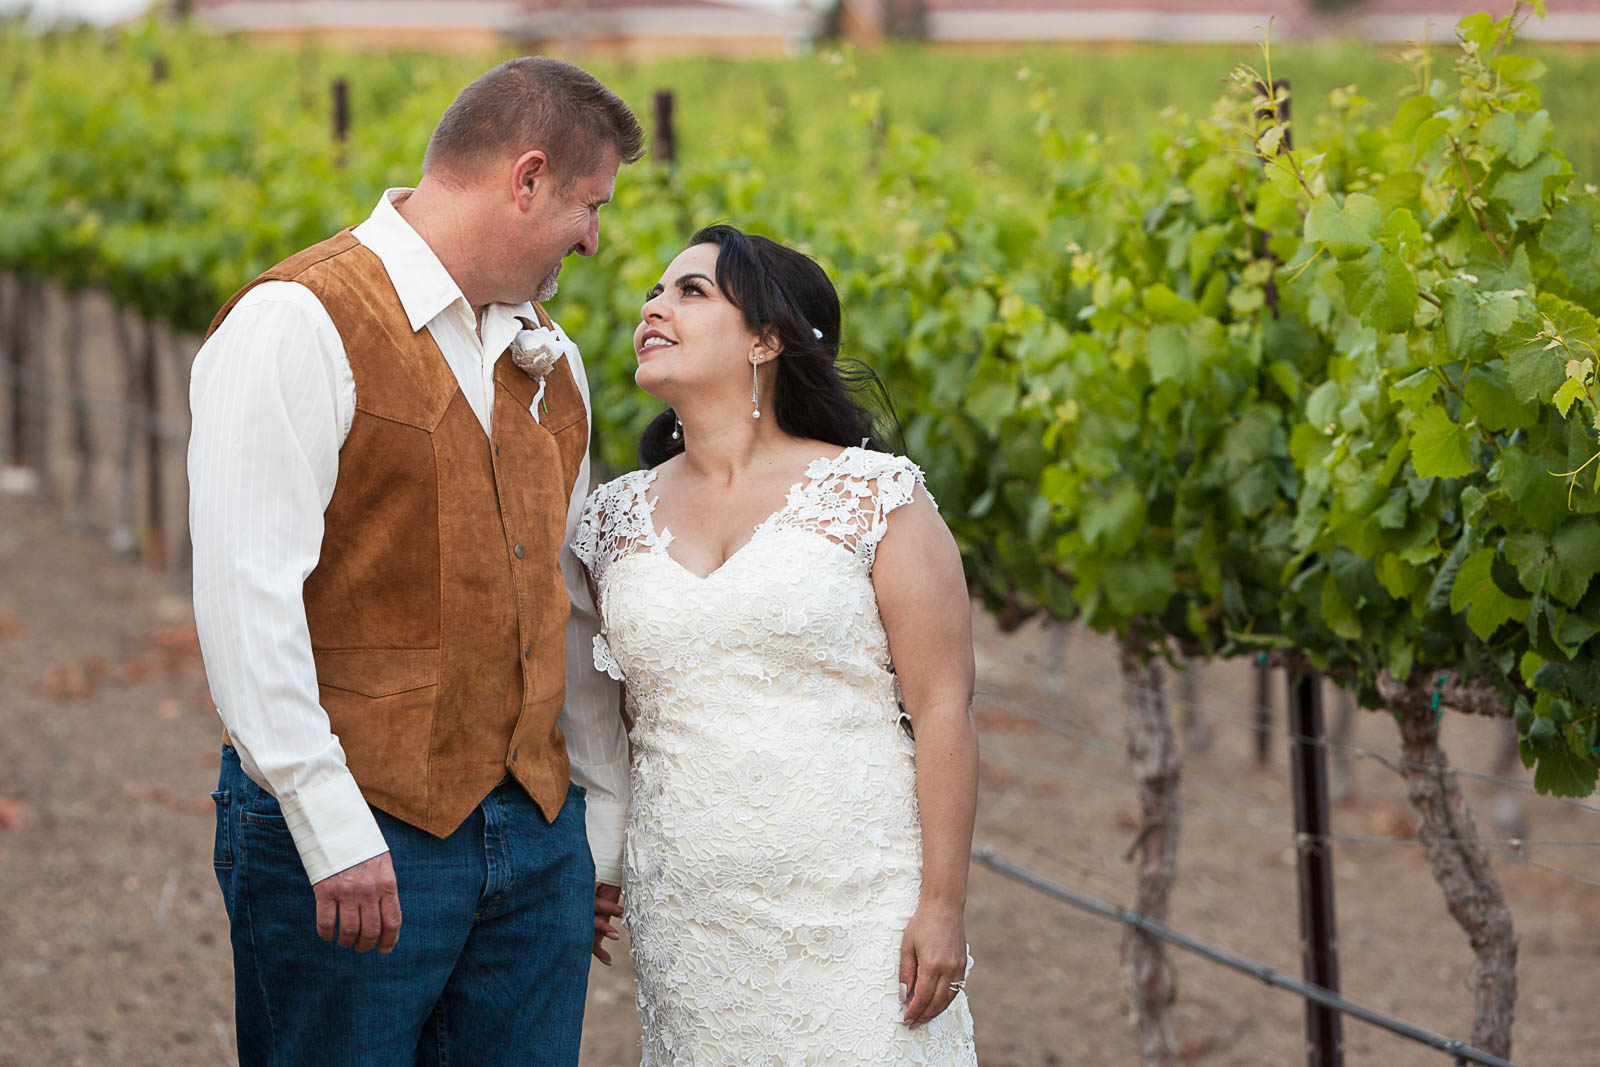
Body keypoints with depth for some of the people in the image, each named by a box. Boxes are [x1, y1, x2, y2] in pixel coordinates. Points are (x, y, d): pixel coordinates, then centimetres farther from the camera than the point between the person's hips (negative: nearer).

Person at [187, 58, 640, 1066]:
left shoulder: (549, 359, 15)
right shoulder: (299, 325, -10)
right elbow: (246, 593, -17)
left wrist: (609, 826, 23)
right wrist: (333, 831, -21)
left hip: (537, 833, 7)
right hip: (357, 844, -7)